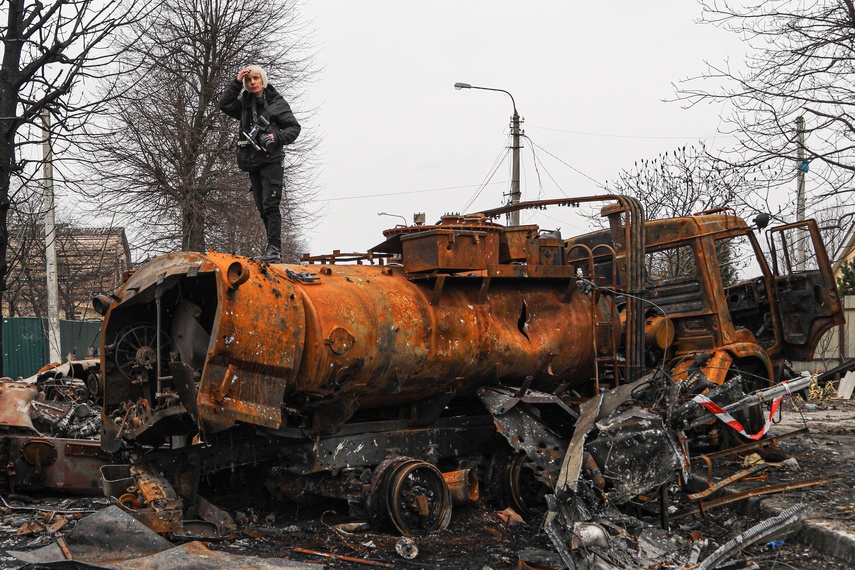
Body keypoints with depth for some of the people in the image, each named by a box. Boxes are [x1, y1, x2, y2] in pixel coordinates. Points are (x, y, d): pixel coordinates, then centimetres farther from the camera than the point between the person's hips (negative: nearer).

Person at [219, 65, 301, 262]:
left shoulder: (277, 102, 0)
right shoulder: (245, 104, 15)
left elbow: (294, 128, -3)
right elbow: (224, 105, 1)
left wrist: (277, 138, -20)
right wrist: (236, 83, -4)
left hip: (271, 161, -6)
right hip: (252, 163, 6)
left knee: (270, 206, -15)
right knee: (262, 209, 6)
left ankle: (274, 249, -19)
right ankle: (274, 250, 10)